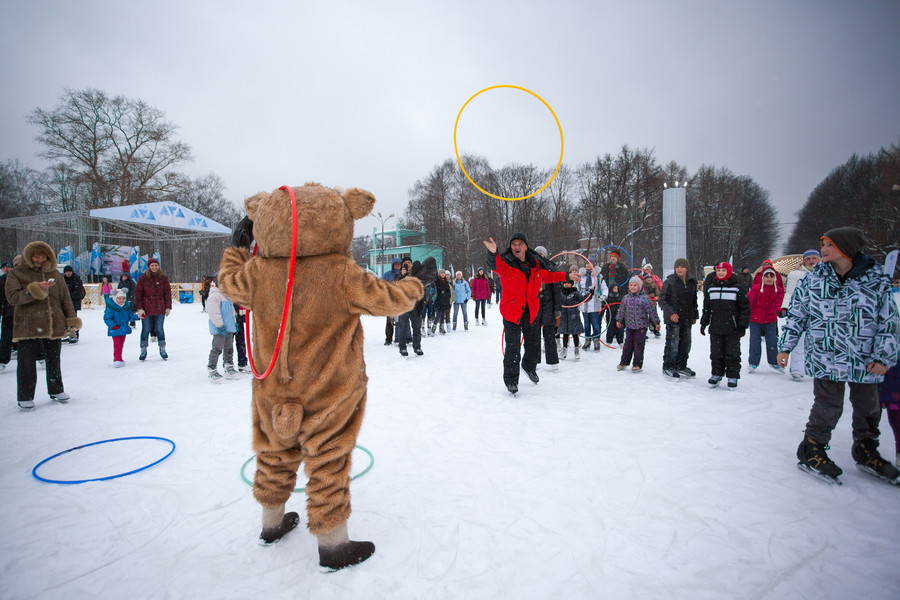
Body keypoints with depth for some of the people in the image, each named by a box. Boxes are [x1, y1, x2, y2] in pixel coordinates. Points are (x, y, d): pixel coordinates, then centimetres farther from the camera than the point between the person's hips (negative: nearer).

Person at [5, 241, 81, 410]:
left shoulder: (54, 274, 9)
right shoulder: (16, 274, 0)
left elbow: (65, 298, 12)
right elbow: (12, 297, -11)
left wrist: (71, 320, 6)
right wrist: (33, 290, -25)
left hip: (54, 326, 3)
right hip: (28, 326, -3)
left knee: (54, 360, 14)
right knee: (27, 363, 1)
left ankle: (56, 390, 29)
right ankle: (25, 397, 14)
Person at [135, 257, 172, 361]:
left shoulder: (163, 278, 4)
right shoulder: (142, 279, 0)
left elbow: (167, 293, 7)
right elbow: (138, 294, 0)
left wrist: (168, 307, 3)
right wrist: (139, 308, -6)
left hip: (160, 309, 1)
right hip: (146, 309, -1)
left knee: (159, 329, 6)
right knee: (145, 330, 6)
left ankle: (162, 350, 17)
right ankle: (143, 351, 17)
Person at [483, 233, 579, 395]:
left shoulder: (535, 265, 7)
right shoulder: (506, 263, -9)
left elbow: (548, 276, 25)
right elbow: (497, 266, -33)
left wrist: (567, 276, 23)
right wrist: (494, 253, -54)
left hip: (531, 312, 5)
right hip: (512, 311, -5)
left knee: (534, 345, 18)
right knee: (512, 348, -5)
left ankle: (529, 367, 47)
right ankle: (511, 380, 10)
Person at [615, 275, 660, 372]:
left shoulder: (644, 298, -9)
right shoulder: (626, 298, 4)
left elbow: (651, 311, -7)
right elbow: (622, 310, 16)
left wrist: (656, 322, -4)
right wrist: (619, 320, 22)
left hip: (641, 325, -4)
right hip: (629, 325, 4)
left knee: (639, 345, 2)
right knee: (628, 344, 11)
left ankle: (638, 364, 11)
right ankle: (624, 362, 20)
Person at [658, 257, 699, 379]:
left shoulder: (692, 282, 10)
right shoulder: (669, 281, -7)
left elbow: (694, 300, 20)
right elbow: (662, 300, -7)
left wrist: (694, 315, 19)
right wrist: (671, 313, -17)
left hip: (687, 319, 6)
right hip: (673, 318, -6)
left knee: (686, 343, 11)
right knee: (673, 343, -7)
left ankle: (681, 366, 24)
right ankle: (668, 367, 5)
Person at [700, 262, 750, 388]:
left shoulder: (738, 288, -4)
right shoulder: (711, 288, 8)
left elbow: (745, 308, -3)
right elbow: (706, 307, 16)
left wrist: (742, 326, -7)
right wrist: (704, 323, 14)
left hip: (732, 329, -3)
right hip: (715, 328, 3)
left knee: (732, 353, 4)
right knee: (716, 353, 10)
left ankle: (732, 377, 15)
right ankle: (716, 374, 23)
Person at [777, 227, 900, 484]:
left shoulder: (876, 280, -3)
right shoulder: (812, 280, -1)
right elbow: (796, 315, 5)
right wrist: (785, 346, 3)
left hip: (866, 363, 2)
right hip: (826, 359, -2)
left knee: (868, 408, 16)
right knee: (828, 407, -2)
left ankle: (866, 453, 38)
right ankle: (811, 452, 15)